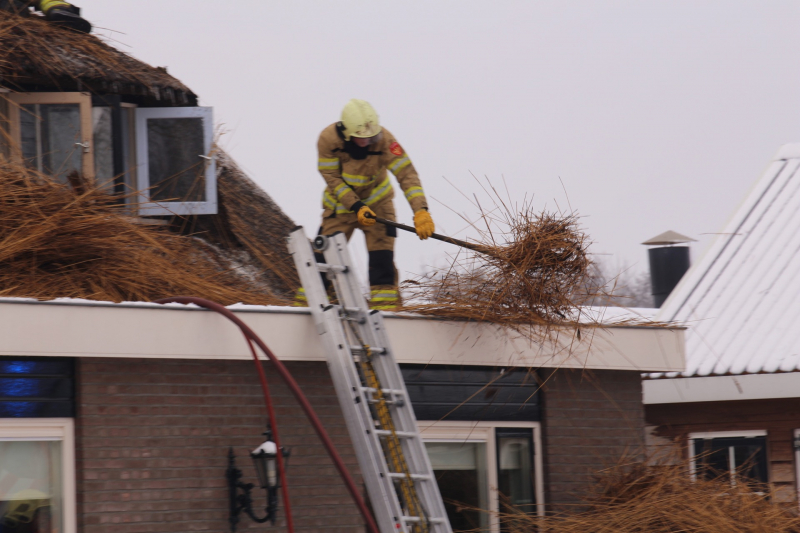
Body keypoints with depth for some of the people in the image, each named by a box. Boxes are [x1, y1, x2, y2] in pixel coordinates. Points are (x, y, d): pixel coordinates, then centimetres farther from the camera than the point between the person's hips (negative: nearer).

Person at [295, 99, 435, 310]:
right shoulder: (328, 139, -26)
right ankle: (304, 303, 7)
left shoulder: (384, 139, -27)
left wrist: (421, 211, -41)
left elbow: (406, 174, -30)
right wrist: (357, 207, -28)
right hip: (341, 203, 0)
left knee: (382, 257, -11)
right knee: (324, 254, -3)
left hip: (377, 200, 0)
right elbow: (333, 178, -20)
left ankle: (384, 306, -5)